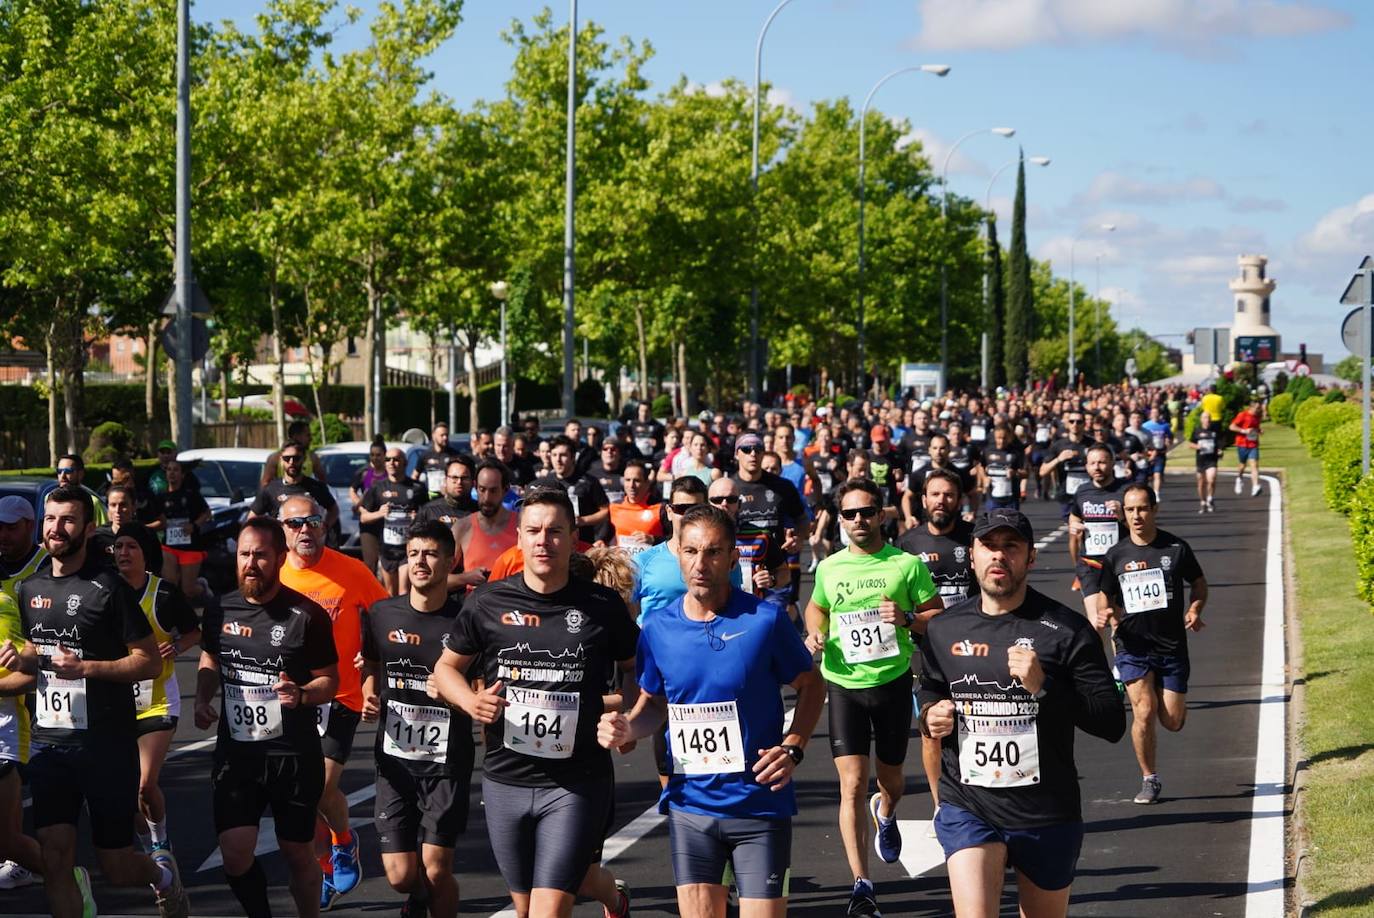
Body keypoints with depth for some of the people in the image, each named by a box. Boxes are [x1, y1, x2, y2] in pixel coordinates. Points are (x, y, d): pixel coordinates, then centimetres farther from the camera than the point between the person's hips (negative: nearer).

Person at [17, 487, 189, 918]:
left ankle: (162, 874, 36)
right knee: (53, 860, -4)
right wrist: (20, 660, 1)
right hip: (48, 740, 5)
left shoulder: (108, 588, -9)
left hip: (106, 742, -5)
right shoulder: (31, 588, 9)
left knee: (117, 869, 4)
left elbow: (151, 663, -9)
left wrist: (85, 667, -20)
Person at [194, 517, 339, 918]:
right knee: (235, 854, -6)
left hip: (294, 755, -3)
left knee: (297, 854, 10)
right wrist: (202, 700, 3)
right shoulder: (221, 611, 2)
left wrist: (300, 694, -23)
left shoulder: (306, 616, -10)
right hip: (235, 752, 3)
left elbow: (330, 681, -3)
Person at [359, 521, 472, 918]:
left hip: (447, 763, -3)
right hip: (395, 759, 3)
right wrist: (369, 698, 2)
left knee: (436, 870, -9)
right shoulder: (382, 614, 2)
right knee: (400, 876, 1)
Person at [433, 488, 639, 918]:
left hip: (575, 783, -3)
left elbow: (637, 670, 12)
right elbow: (447, 666, 11)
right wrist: (471, 701, -9)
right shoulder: (488, 602, -1)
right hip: (505, 780, 3)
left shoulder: (603, 605, -3)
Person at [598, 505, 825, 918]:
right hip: (690, 805, 3)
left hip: (760, 804, -2)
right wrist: (625, 728, -7)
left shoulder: (766, 619, -9)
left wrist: (792, 748, -11)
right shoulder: (658, 628, 0)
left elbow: (811, 686, 3)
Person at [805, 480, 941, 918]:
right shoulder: (829, 568, 3)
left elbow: (939, 616, 1)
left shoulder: (907, 565, -4)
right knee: (852, 783, -10)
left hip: (892, 681, 0)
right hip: (843, 683, 0)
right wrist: (815, 634, 0)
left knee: (890, 776, 16)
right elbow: (817, 608, 22)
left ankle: (885, 813, 55)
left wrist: (907, 619, -18)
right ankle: (861, 883, -10)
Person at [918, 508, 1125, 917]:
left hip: (1046, 817, -1)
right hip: (966, 808, 1)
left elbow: (1112, 723, -10)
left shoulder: (1065, 630, -7)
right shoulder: (943, 629, 4)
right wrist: (929, 716, 0)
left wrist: (1044, 685, -22)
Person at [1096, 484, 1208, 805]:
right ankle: (1149, 779, 5)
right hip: (1132, 647, 0)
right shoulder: (1116, 555, 2)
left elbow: (1199, 584, 11)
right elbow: (1108, 598, 13)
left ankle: (1167, 697, 39)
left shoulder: (1177, 548, -2)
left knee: (1172, 722, 1)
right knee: (1144, 712, -13)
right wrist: (1105, 614, -10)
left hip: (1172, 646, 0)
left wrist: (1194, 610, -8)